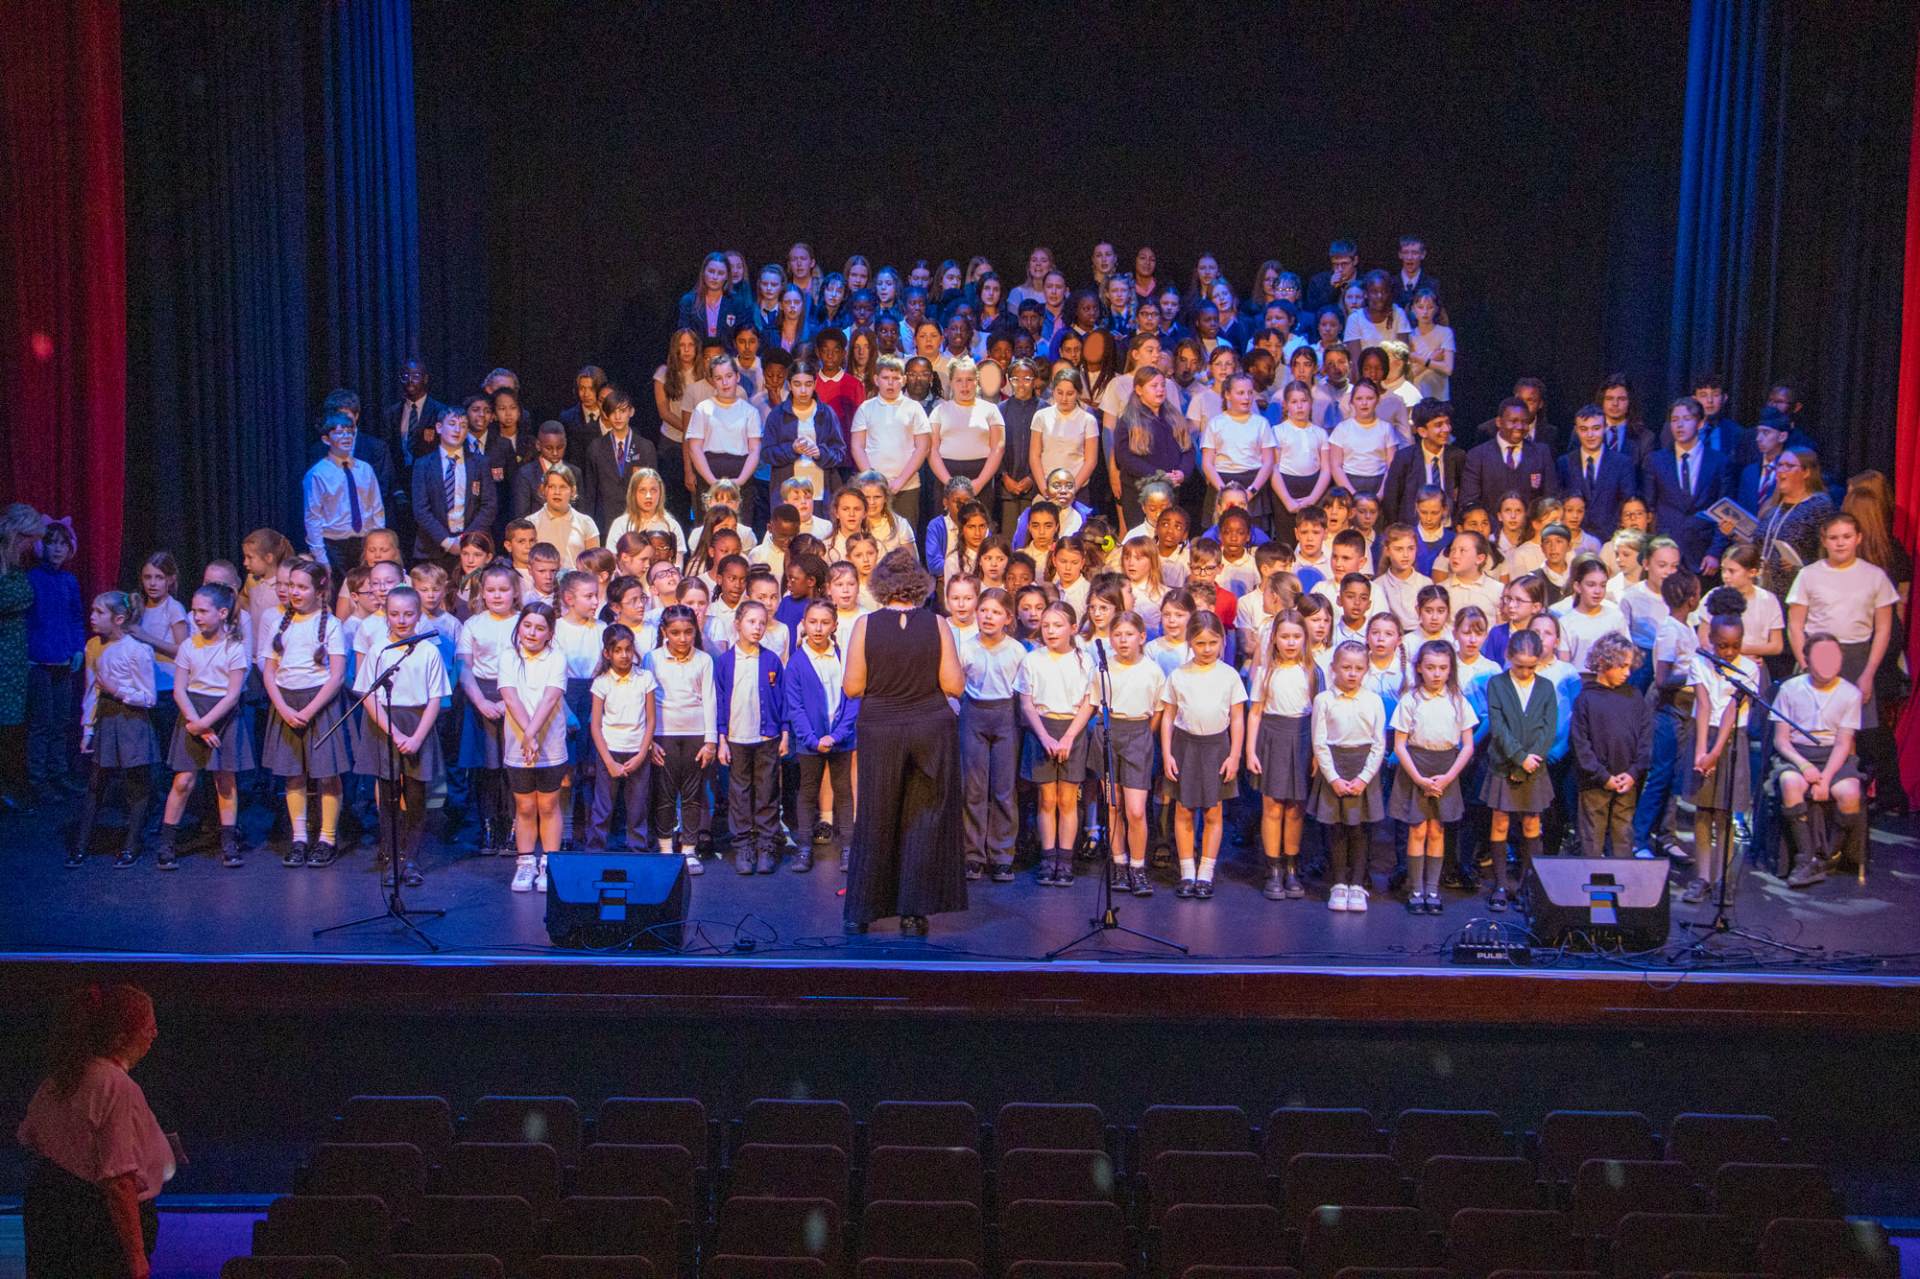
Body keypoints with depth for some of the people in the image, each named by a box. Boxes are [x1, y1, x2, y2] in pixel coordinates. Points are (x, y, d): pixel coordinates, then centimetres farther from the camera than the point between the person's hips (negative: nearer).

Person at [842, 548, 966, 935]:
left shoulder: (865, 625, -7)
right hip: (931, 732, 0)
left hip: (879, 732, 0)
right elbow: (954, 685, -5)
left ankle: (861, 910, 17)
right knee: (924, 822, 9)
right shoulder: (936, 625, -6)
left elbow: (852, 687, -5)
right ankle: (914, 913, 9)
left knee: (875, 821, 11)